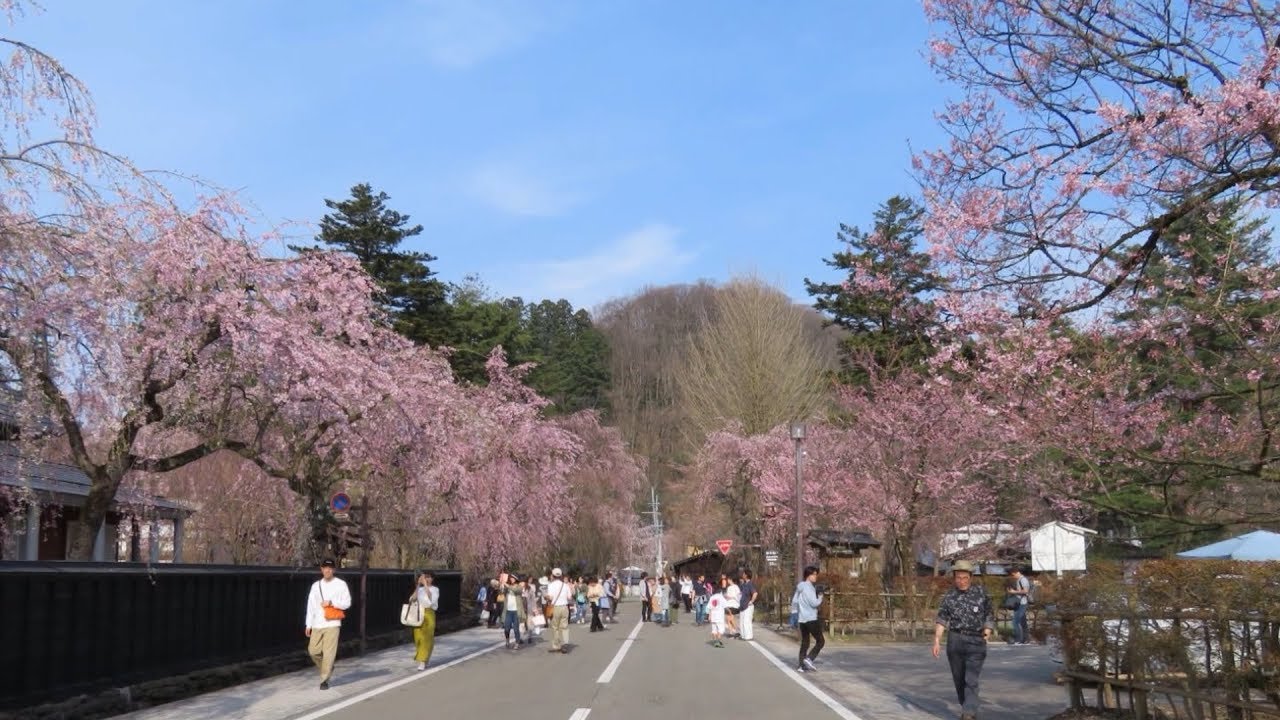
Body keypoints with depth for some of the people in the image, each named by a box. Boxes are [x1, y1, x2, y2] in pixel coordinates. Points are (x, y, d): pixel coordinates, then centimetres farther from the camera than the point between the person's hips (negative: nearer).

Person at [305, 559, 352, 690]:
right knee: (313, 651, 3)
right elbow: (311, 606, 12)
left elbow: (347, 603, -2)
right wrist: (308, 624, 9)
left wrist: (331, 602, -16)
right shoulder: (316, 585, 12)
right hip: (317, 625, 4)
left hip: (332, 624, -4)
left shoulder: (340, 584, 0)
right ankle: (327, 669, 28)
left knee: (329, 652, -8)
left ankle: (324, 680, -2)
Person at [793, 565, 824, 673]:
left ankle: (802, 666, 10)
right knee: (820, 641, -3)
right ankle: (809, 659, -14)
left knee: (804, 642, 12)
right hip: (811, 618, -9)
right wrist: (820, 598, -3)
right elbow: (814, 603, -20)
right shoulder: (808, 587, -15)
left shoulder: (800, 587, 13)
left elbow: (794, 601, 17)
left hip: (802, 618, 9)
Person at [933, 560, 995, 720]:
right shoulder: (949, 596, 3)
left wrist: (987, 631, -5)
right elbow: (942, 620, -2)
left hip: (976, 641, -2)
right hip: (955, 640, 2)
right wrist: (937, 641, -12)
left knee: (971, 680, -11)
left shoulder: (980, 592, 2)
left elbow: (989, 614, 10)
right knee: (959, 679, 9)